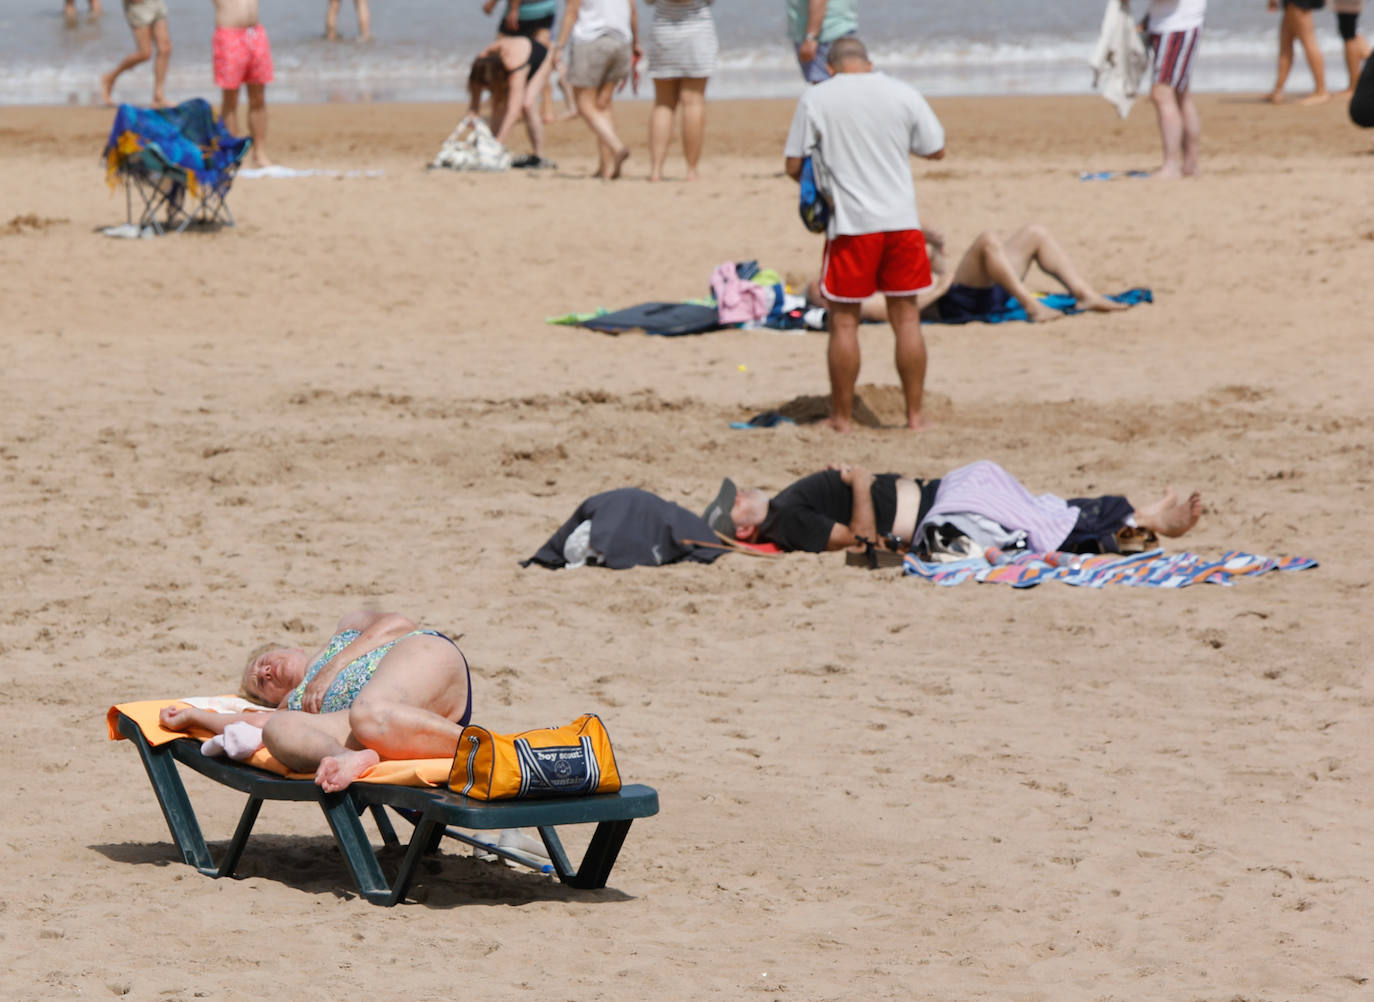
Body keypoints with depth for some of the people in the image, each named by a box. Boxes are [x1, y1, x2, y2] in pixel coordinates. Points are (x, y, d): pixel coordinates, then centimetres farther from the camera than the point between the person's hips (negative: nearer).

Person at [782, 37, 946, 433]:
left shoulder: (815, 99, -2)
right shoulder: (904, 94, 3)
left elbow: (793, 165, -1)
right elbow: (936, 150, 12)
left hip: (850, 223, -2)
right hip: (901, 220, 2)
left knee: (844, 319, 6)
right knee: (906, 316, 8)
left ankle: (842, 416, 9)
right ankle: (914, 414, 10)